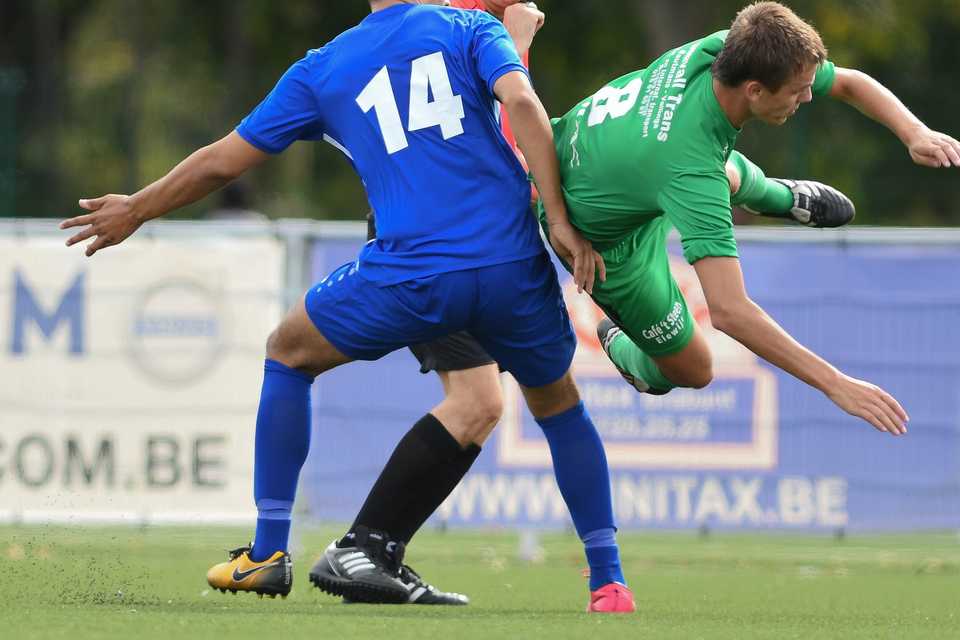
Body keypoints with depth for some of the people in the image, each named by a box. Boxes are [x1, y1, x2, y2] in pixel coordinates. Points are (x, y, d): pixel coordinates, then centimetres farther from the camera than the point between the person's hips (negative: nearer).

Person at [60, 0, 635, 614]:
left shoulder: (323, 68, 16)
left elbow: (222, 162, 21)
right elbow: (522, 103, -8)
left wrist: (135, 212, 36)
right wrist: (559, 219, -8)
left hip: (411, 278, -1)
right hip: (514, 266, 1)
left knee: (289, 352, 24)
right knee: (559, 404, 26)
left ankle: (269, 552, 20)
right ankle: (610, 581, 19)